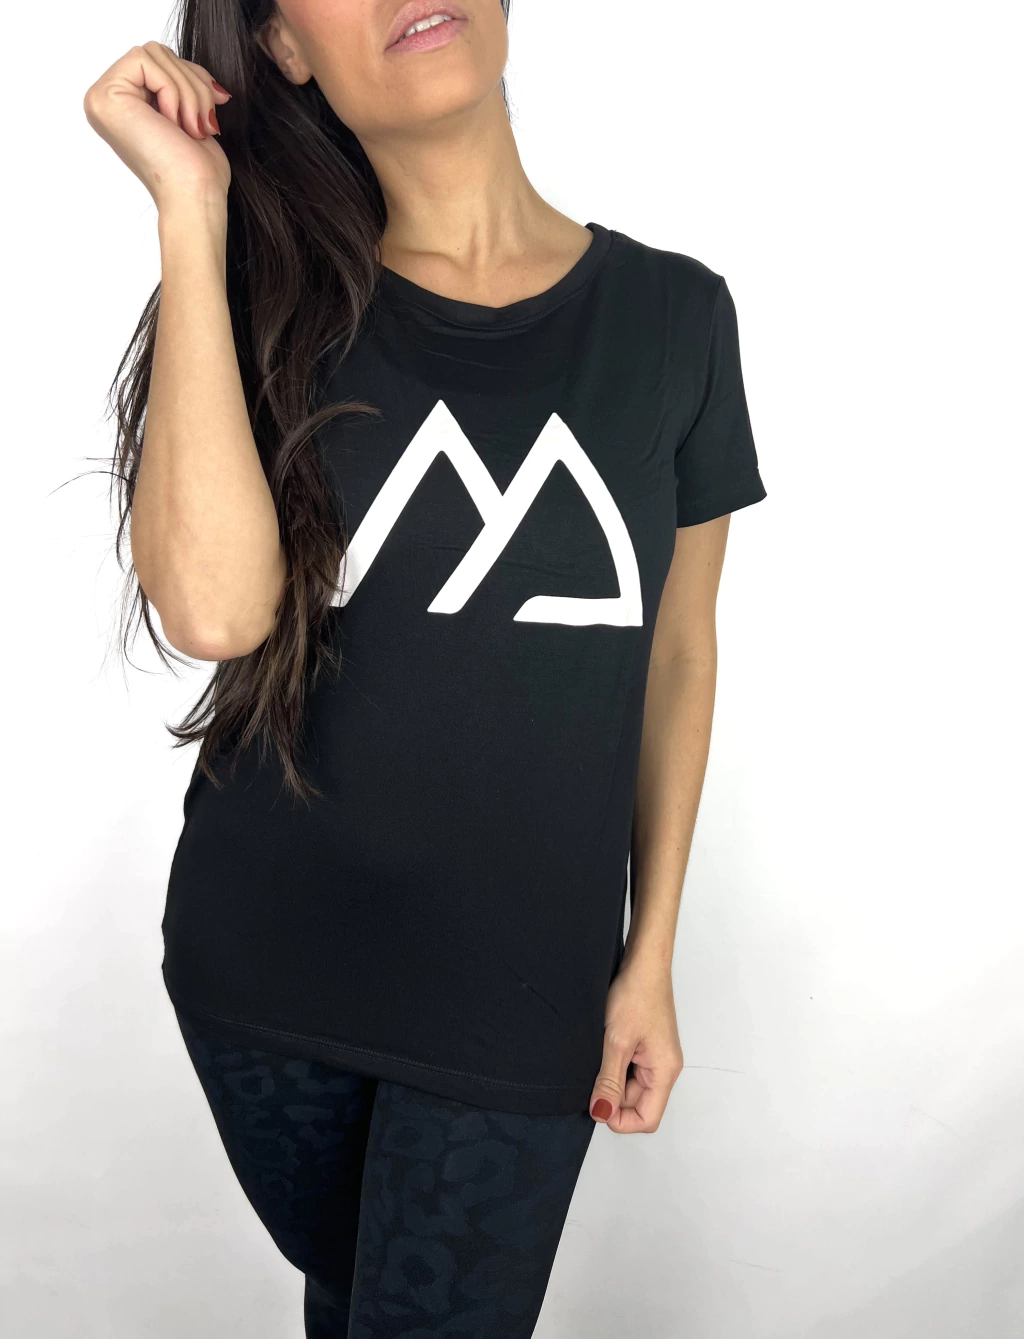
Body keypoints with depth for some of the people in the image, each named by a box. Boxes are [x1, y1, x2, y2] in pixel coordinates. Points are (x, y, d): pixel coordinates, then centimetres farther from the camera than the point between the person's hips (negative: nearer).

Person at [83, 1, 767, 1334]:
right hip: (263, 973, 1)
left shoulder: (673, 314, -6)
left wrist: (652, 957, 3)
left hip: (521, 996, -1)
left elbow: (679, 652, 2)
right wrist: (191, 209, -20)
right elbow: (212, 607, -24)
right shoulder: (271, 293, -7)